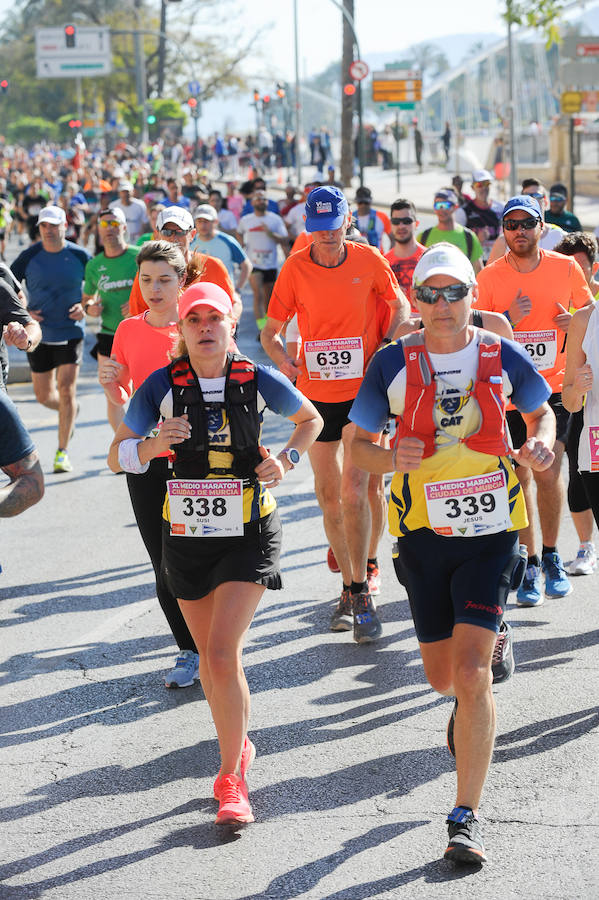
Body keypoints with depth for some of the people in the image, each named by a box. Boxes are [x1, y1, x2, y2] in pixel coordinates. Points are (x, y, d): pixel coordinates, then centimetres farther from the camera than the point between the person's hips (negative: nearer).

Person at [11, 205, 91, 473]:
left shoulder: (80, 257, -4)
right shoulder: (29, 257, -3)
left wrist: (86, 306, -9)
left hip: (70, 333, -2)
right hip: (39, 334, 2)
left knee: (66, 391, -11)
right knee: (44, 396, 8)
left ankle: (62, 453, -5)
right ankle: (69, 411, 43)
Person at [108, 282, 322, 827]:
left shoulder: (259, 382, -6)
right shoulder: (163, 387, -5)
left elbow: (311, 419, 13)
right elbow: (118, 455, -3)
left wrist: (286, 459, -5)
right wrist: (154, 444, -23)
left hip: (250, 535, -2)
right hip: (188, 535, 3)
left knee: (223, 653, -15)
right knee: (210, 656, 13)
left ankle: (231, 778, -5)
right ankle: (239, 746, 38)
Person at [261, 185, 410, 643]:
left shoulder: (368, 260, -5)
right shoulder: (295, 267, -4)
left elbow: (400, 305, 10)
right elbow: (271, 332, 3)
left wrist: (387, 348, -7)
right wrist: (283, 359, -18)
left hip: (363, 389, -2)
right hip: (316, 392, 2)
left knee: (354, 490, -14)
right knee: (329, 494, 9)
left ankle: (361, 592, -7)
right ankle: (350, 589, 24)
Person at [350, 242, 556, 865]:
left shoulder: (501, 358, -3)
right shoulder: (393, 364, -4)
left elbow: (540, 411, 15)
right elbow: (357, 447, 1)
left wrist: (541, 446, -8)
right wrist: (394, 460, -21)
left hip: (490, 532, -2)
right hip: (423, 531, 2)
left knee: (471, 674, -13)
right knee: (442, 676, 13)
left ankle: (466, 817, -5)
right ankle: (470, 703, 54)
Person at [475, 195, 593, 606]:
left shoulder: (566, 268, 0)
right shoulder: (490, 276, -2)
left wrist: (576, 322, -9)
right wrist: (509, 319, -19)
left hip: (555, 386, 0)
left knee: (548, 470, -9)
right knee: (520, 476, 5)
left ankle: (551, 555, 12)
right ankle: (531, 564, 17)